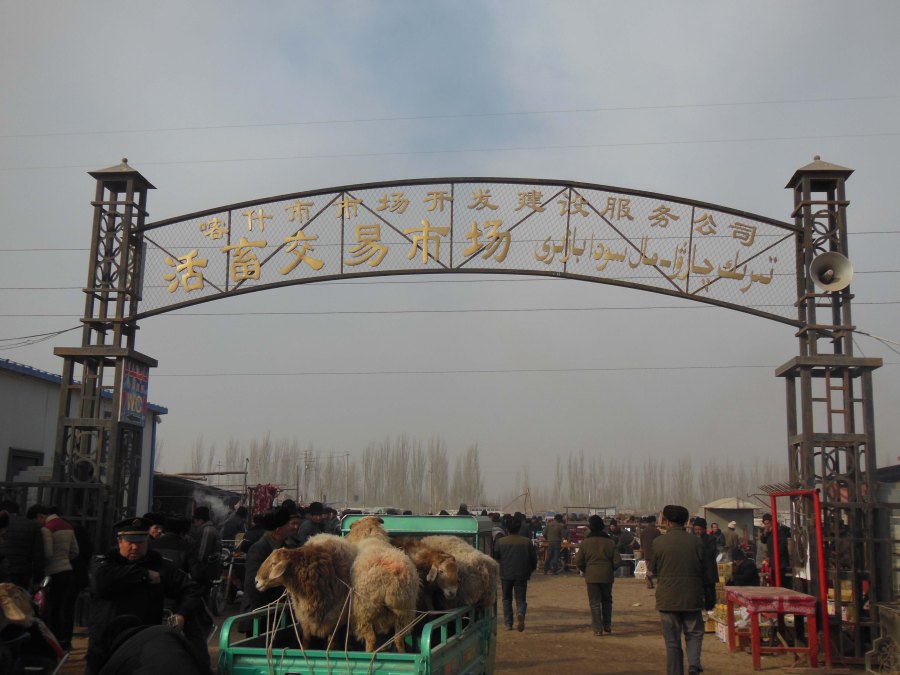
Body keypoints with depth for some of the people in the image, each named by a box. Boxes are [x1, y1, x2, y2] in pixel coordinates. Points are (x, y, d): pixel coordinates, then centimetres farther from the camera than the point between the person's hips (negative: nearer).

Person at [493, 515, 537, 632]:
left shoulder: (501, 541, -4)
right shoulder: (527, 542, -3)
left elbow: (495, 557, 6)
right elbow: (533, 558, 1)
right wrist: (530, 570, 17)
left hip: (506, 574, 0)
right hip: (521, 574, 0)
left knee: (507, 599, 16)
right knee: (521, 599, 5)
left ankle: (508, 623, 13)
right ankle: (520, 614, -25)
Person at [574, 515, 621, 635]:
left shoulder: (585, 542, -6)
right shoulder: (609, 541, -2)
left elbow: (578, 561, -6)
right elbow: (617, 561, -4)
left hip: (591, 576, -2)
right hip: (607, 576, 2)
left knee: (594, 603, 4)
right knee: (607, 601, 19)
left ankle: (598, 629, 1)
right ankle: (607, 625, 19)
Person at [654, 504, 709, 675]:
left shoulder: (658, 542, -9)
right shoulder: (696, 542, -5)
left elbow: (653, 569, 3)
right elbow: (704, 571, 3)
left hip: (667, 598, -1)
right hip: (692, 597, 1)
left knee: (672, 642, 8)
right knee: (694, 634, 16)